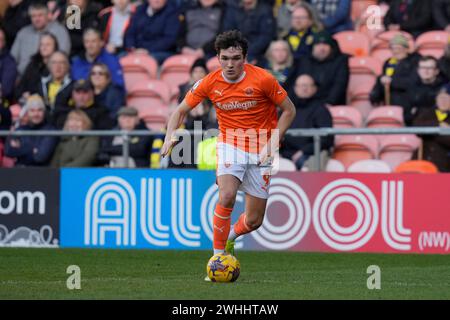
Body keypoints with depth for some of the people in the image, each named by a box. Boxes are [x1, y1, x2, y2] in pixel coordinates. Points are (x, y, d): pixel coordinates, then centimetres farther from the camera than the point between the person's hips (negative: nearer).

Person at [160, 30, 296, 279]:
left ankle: (229, 238, 38)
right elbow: (181, 110, 4)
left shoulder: (262, 79, -15)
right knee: (226, 196, -29)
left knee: (254, 221, 3)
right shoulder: (210, 83, -8)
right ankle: (217, 256, -16)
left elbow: (289, 110, -4)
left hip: (260, 152, 0)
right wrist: (170, 135, -15)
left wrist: (272, 143, -13)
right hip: (229, 145, 0)